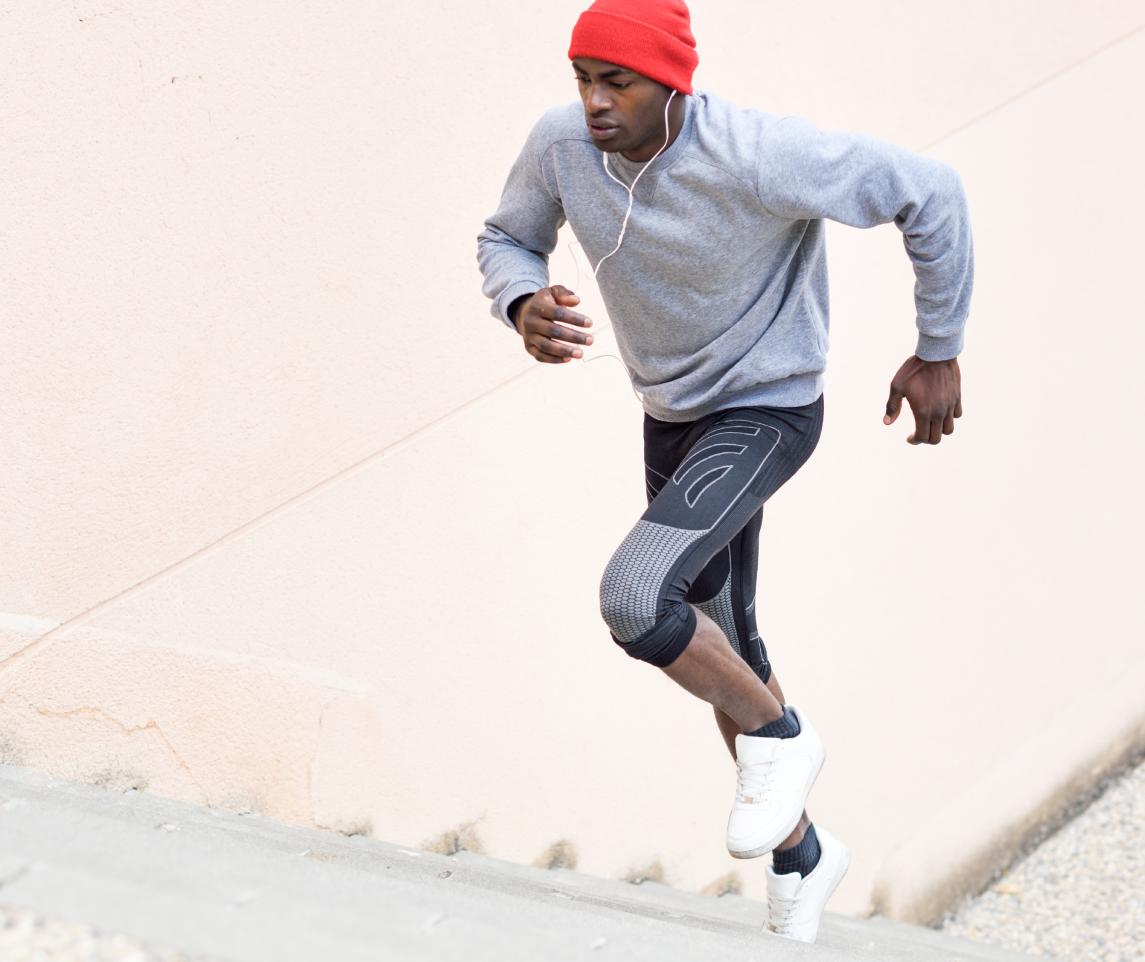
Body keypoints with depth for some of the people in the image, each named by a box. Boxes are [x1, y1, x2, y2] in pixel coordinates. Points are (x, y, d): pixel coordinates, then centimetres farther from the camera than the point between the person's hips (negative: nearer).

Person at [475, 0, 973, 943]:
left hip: (767, 412, -7)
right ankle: (800, 853, 40)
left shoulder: (760, 158, -32)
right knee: (720, 651, 18)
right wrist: (526, 309, -23)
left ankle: (779, 733, 1)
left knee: (634, 600, -28)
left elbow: (929, 192, -20)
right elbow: (507, 241, 2)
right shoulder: (561, 142, -17)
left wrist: (939, 352, -11)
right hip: (671, 416, 7)